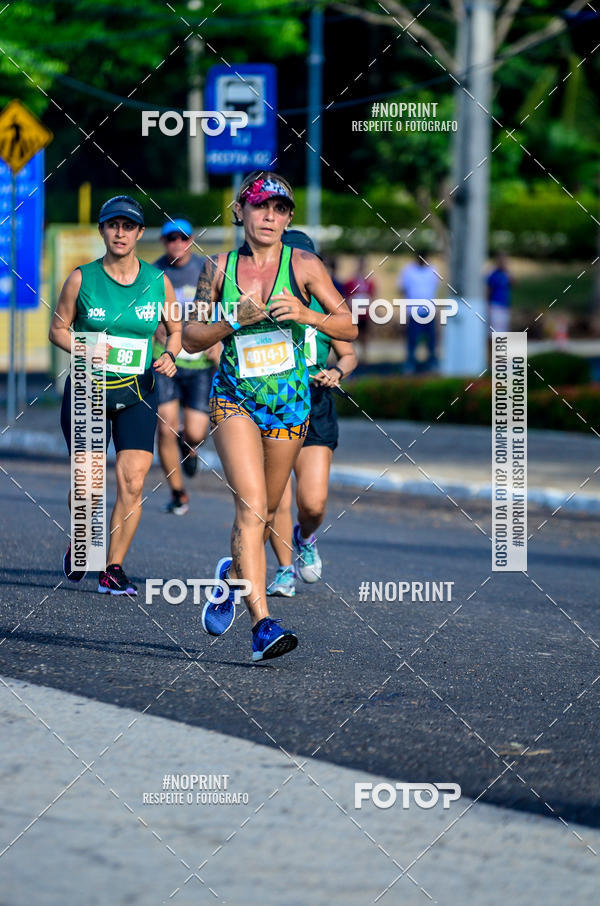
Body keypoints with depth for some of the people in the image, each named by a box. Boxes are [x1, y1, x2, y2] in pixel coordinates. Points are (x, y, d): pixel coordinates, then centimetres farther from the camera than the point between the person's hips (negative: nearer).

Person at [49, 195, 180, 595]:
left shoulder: (158, 282, 1)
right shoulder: (82, 278, -2)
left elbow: (175, 329, 15)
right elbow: (58, 329, 6)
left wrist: (169, 356, -6)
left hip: (138, 391, 1)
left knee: (133, 482, -10)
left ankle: (114, 569, 0)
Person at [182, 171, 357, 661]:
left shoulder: (304, 265, -3)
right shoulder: (219, 268, 1)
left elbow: (349, 327, -5)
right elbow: (191, 337, 4)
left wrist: (306, 314, -23)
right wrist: (235, 320, -13)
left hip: (289, 401, 1)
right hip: (234, 398, -1)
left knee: (265, 513, 13)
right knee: (251, 506, -18)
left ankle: (233, 573, 46)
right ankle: (262, 623, -24)